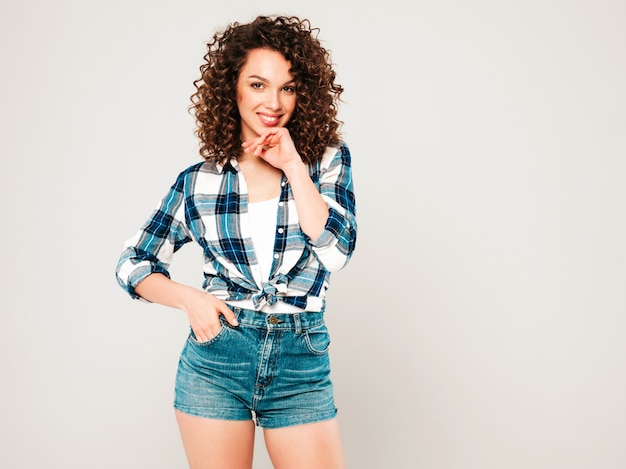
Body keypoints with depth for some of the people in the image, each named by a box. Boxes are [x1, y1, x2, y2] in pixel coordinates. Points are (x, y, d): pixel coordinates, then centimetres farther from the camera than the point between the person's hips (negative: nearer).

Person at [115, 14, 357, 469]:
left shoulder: (328, 161, 2)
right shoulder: (198, 182, 3)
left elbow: (336, 249, -12)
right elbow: (133, 263, 9)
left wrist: (293, 165, -11)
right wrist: (189, 298, -8)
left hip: (302, 365, 0)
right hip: (216, 360, 1)